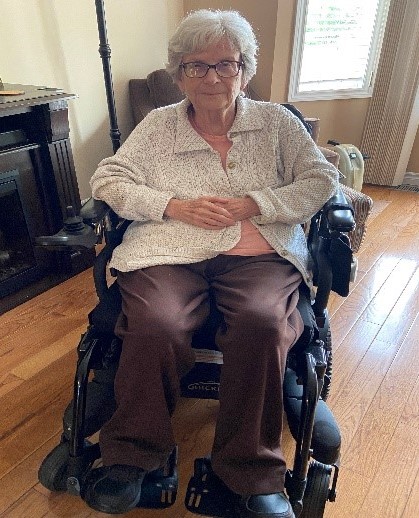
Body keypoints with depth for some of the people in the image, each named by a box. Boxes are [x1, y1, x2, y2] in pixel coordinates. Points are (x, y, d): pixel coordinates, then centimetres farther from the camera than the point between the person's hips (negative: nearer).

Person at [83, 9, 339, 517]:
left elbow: (322, 180, 8)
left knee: (262, 324, -32)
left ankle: (253, 476, -10)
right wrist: (175, 207, -6)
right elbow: (107, 179, 10)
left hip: (260, 256, 1)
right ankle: (131, 456, -3)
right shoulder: (157, 125, 16)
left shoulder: (277, 121, 16)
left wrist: (251, 204, -8)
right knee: (155, 326, -30)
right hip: (169, 253, 1)